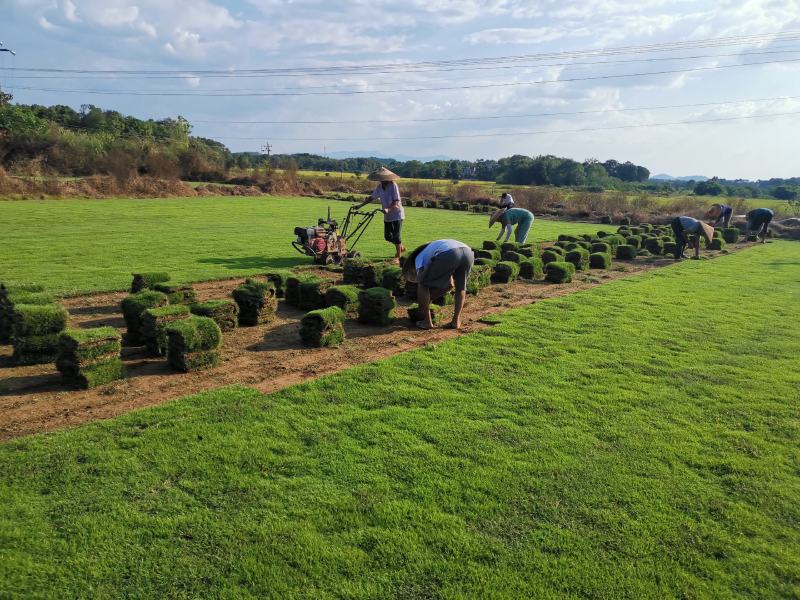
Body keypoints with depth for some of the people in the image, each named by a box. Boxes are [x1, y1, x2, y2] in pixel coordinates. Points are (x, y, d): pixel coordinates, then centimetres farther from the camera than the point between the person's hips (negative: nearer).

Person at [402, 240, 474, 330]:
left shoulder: (419, 258, 28)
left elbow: (421, 286, 20)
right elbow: (450, 285, 45)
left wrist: (422, 305, 34)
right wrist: (429, 299, 51)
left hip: (446, 255, -6)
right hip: (467, 252, 6)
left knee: (423, 284, 17)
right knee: (461, 287, 32)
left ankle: (427, 322, 19)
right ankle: (456, 321, 25)